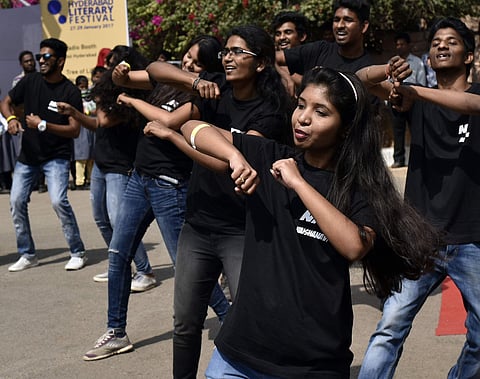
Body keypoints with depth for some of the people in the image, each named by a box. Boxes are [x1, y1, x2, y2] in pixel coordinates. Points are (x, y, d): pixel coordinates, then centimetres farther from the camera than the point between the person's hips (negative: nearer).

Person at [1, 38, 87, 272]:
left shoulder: (70, 92, -12)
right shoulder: (30, 81, -1)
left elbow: (74, 130, -16)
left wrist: (43, 125, -26)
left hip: (56, 157, -5)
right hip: (28, 154, 5)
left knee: (58, 200, -19)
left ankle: (78, 253, -3)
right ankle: (27, 255, 16)